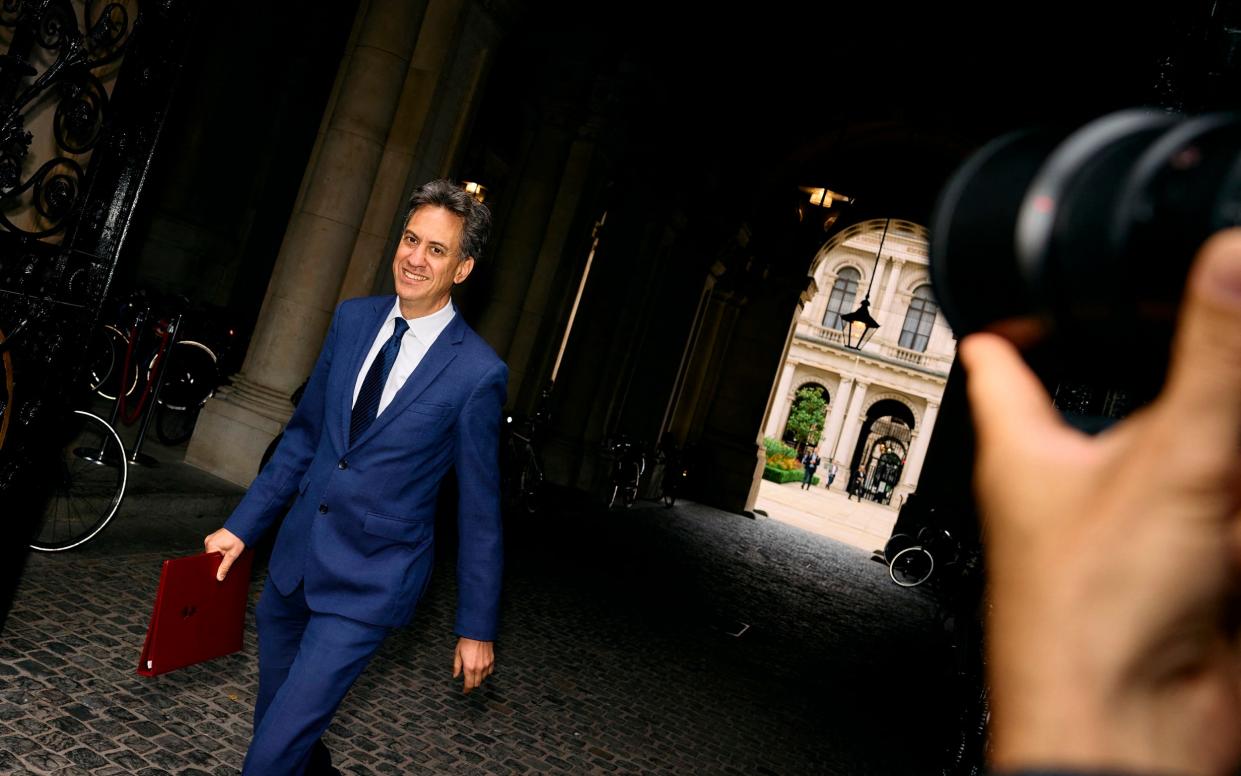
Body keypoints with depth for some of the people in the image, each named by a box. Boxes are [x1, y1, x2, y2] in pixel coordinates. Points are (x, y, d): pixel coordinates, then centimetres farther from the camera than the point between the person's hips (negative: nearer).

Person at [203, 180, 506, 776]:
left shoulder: (477, 373, -17)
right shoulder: (353, 319, -1)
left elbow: (479, 508, -9)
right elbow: (305, 433, 10)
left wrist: (476, 627, -3)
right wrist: (242, 525, 10)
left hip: (368, 583, -6)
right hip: (295, 556, 6)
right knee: (277, 722, 22)